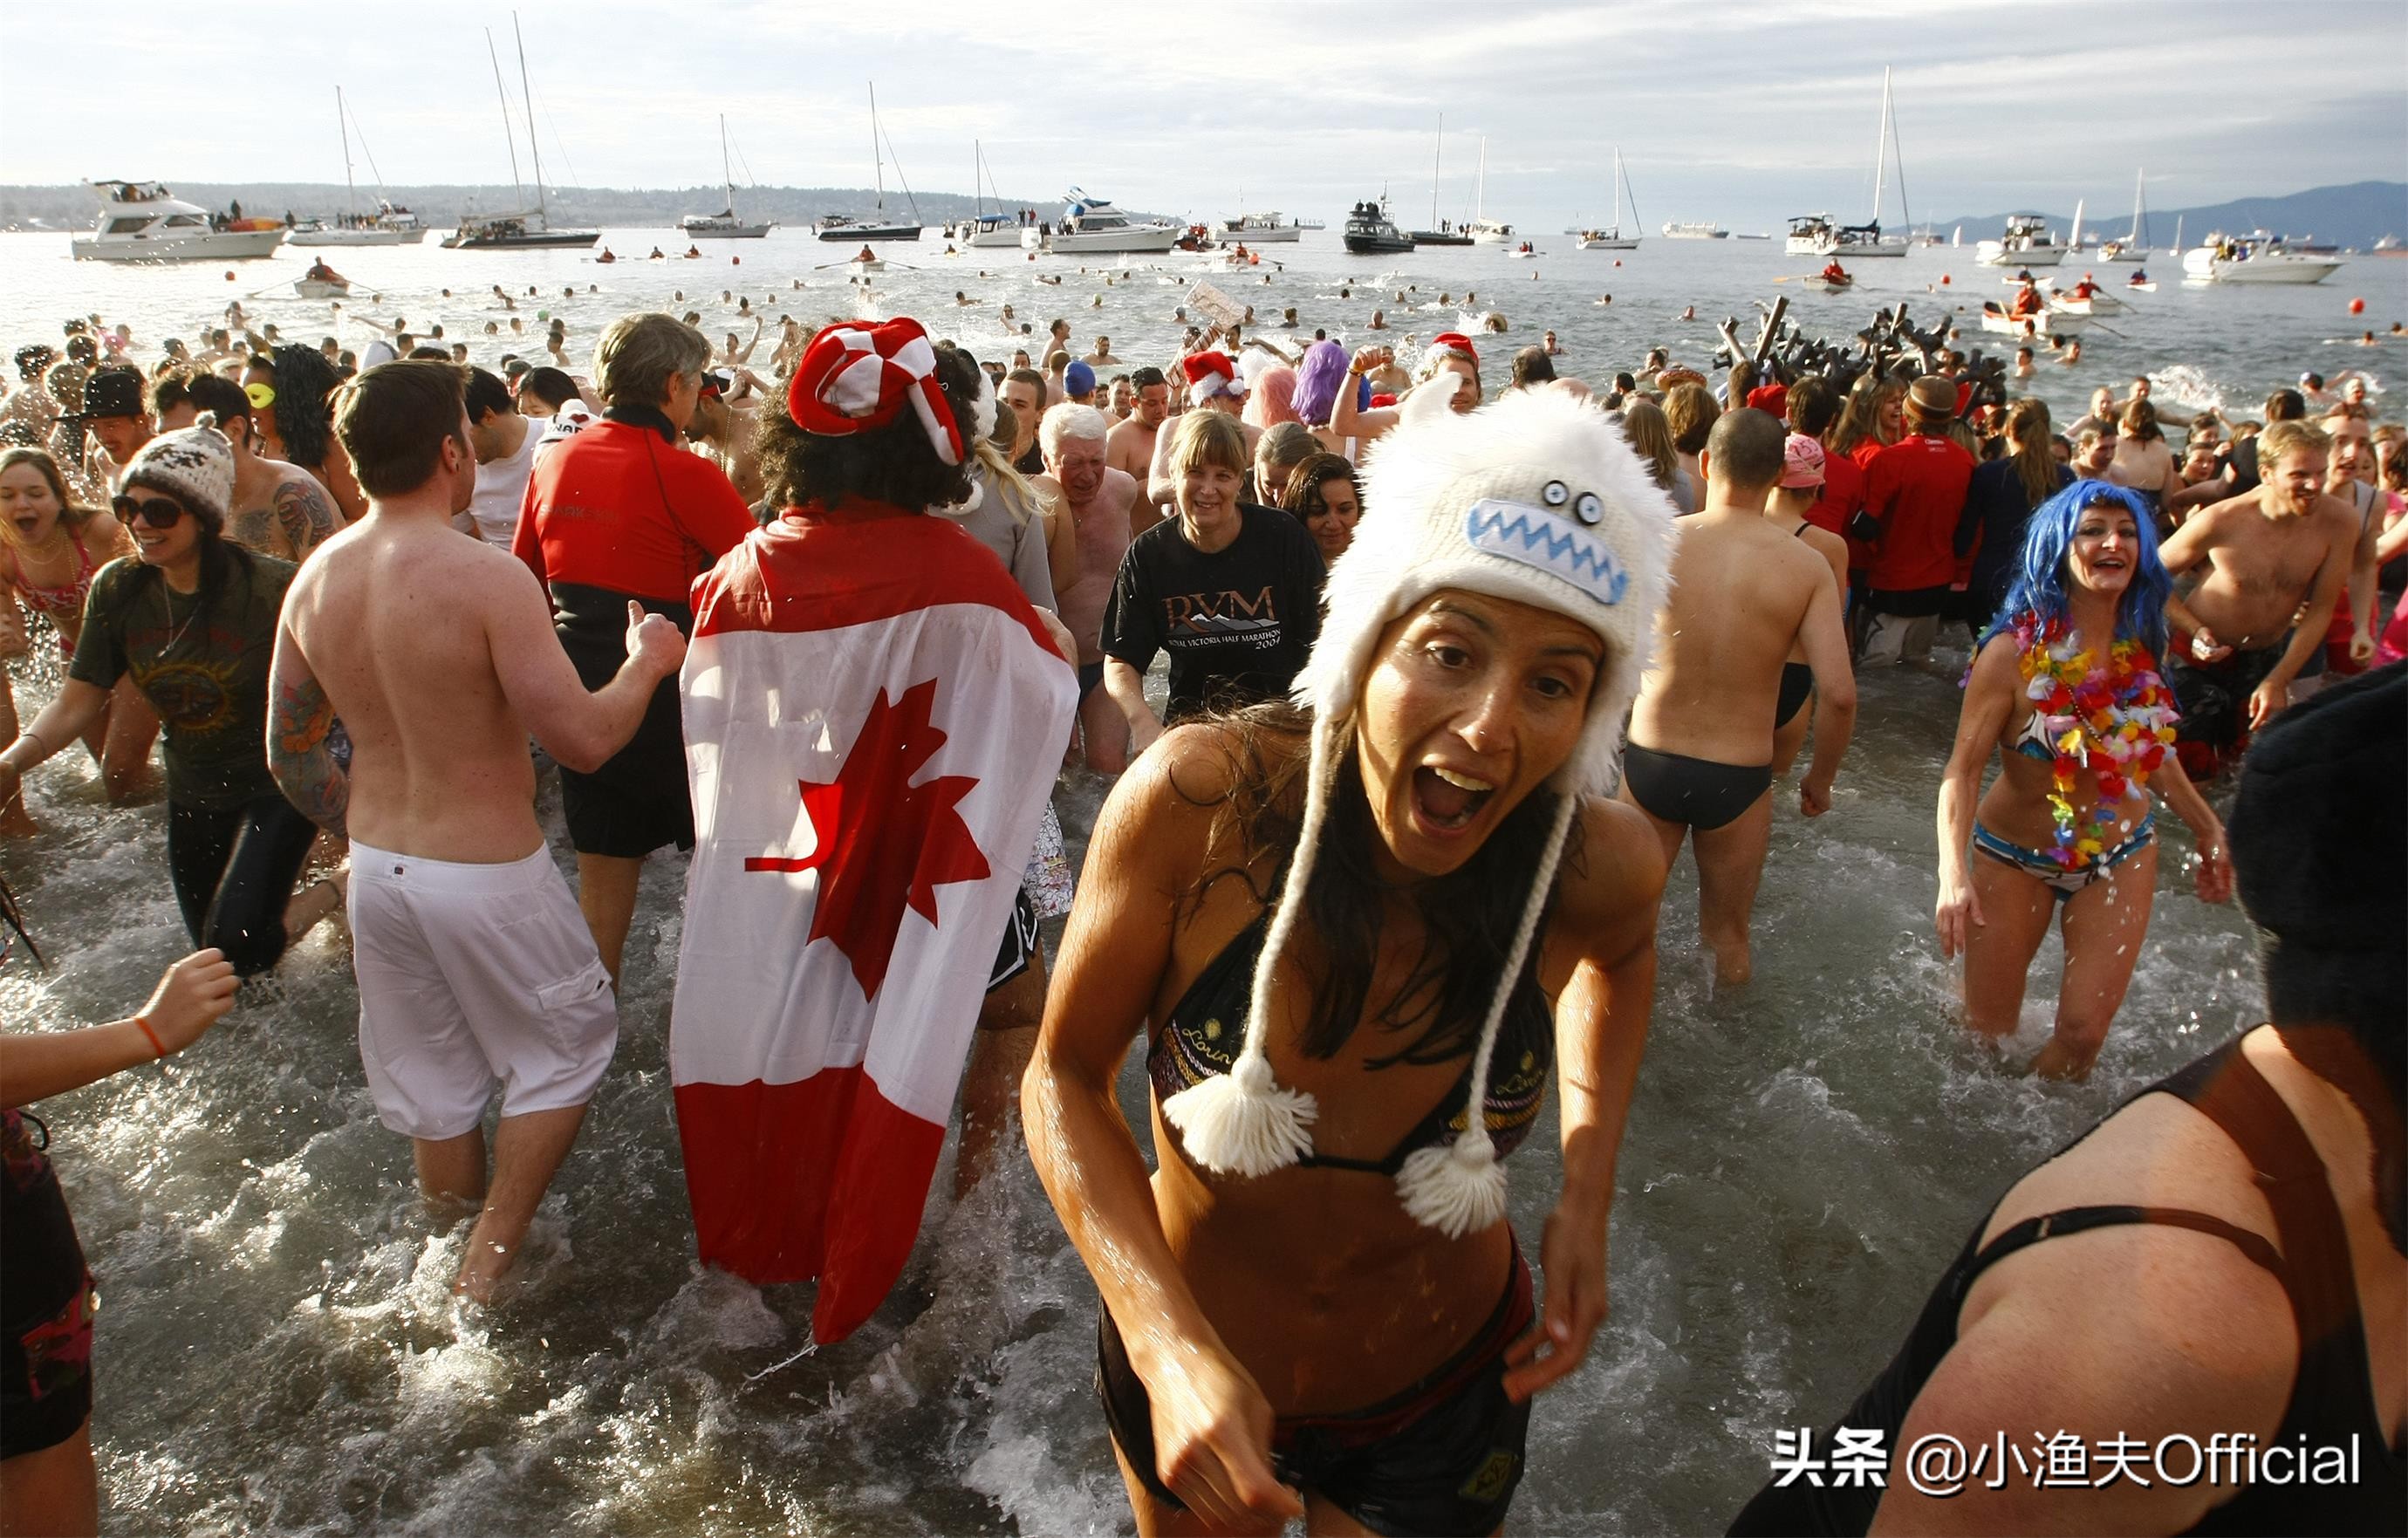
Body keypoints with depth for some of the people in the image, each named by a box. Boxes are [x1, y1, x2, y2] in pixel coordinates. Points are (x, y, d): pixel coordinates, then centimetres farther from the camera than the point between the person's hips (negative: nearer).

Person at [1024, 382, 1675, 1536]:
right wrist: (1171, 1343, -28)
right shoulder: (1197, 800, -29)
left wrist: (1589, 1195, -8)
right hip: (1186, 1366, 1)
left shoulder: (1597, 868, -23)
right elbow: (1066, 1078, -16)